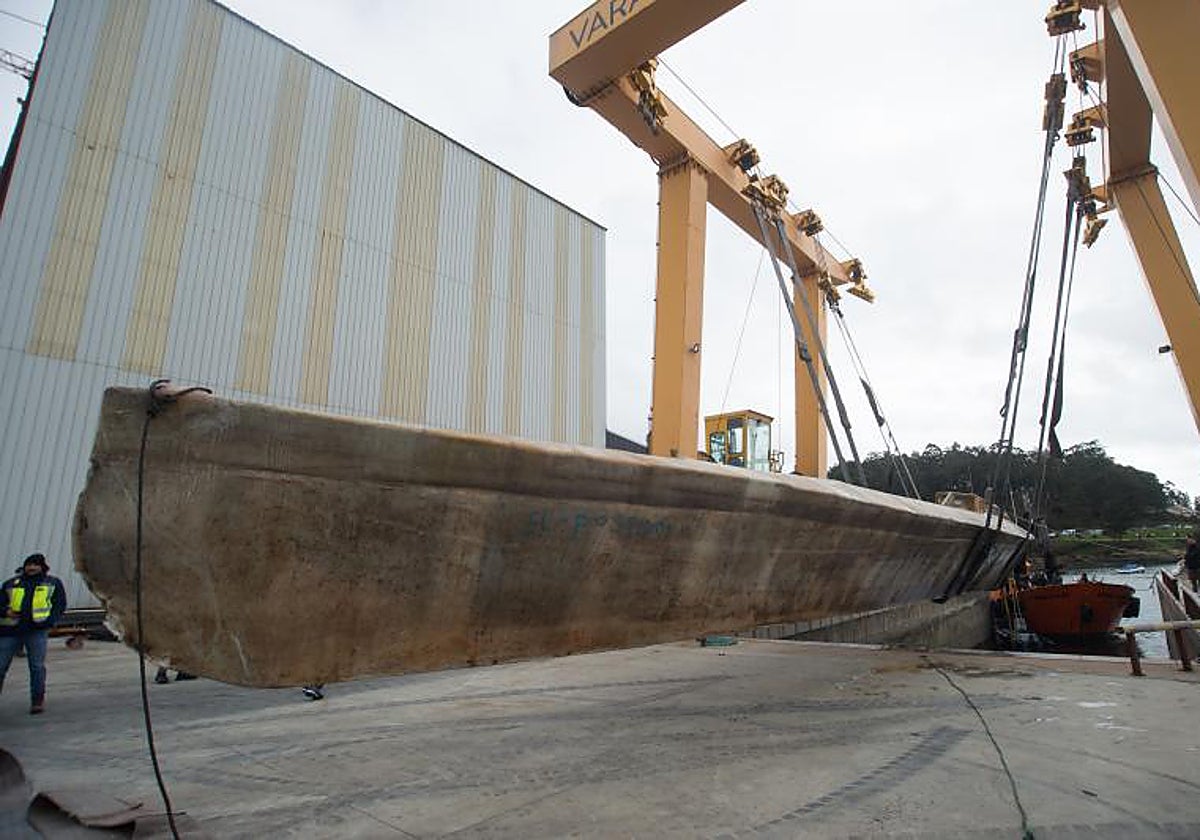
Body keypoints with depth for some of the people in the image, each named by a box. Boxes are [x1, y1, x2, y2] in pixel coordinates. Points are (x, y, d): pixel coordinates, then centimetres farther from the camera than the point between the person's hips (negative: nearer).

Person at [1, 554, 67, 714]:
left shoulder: (53, 583, 12)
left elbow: (60, 605, 8)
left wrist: (49, 621, -7)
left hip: (37, 630, -2)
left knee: (37, 666, -1)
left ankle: (37, 701, 7)